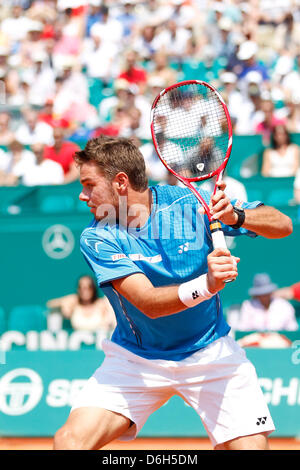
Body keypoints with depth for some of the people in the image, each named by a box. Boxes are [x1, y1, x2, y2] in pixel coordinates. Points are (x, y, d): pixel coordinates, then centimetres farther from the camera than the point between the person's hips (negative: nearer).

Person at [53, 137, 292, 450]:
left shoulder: (191, 205, -12)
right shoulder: (96, 239, -13)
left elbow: (283, 225, -10)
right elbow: (148, 302, -26)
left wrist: (236, 217, -31)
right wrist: (205, 285, -44)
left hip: (210, 353, 0)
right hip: (135, 359, 0)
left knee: (250, 445, -18)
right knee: (71, 440, -16)